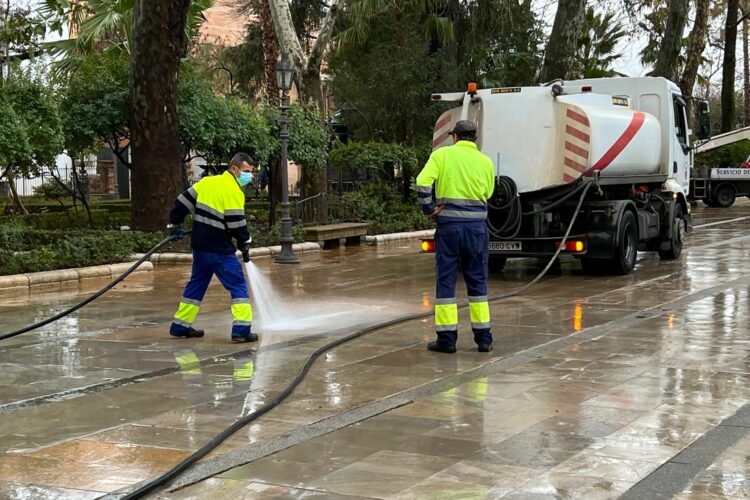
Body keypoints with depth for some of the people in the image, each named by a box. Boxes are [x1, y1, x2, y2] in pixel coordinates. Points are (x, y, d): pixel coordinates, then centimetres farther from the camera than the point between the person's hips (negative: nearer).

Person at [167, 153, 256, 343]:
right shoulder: (233, 192, -13)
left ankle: (180, 325, 24)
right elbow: (237, 223, -14)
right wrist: (245, 245, 1)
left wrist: (175, 224, 23)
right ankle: (242, 329, -9)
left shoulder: (207, 182, 9)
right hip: (220, 250, -8)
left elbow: (184, 201, 12)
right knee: (238, 286, -3)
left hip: (200, 247, 8)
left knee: (196, 284, 19)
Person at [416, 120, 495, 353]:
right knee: (477, 281, 10)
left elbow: (423, 182, -13)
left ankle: (446, 338, 4)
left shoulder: (442, 154, -1)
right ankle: (483, 338, 12)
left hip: (449, 224, -2)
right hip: (477, 226, 2)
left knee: (446, 281, 4)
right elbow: (487, 194, 8)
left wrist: (429, 209, -5)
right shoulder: (485, 161, 6)